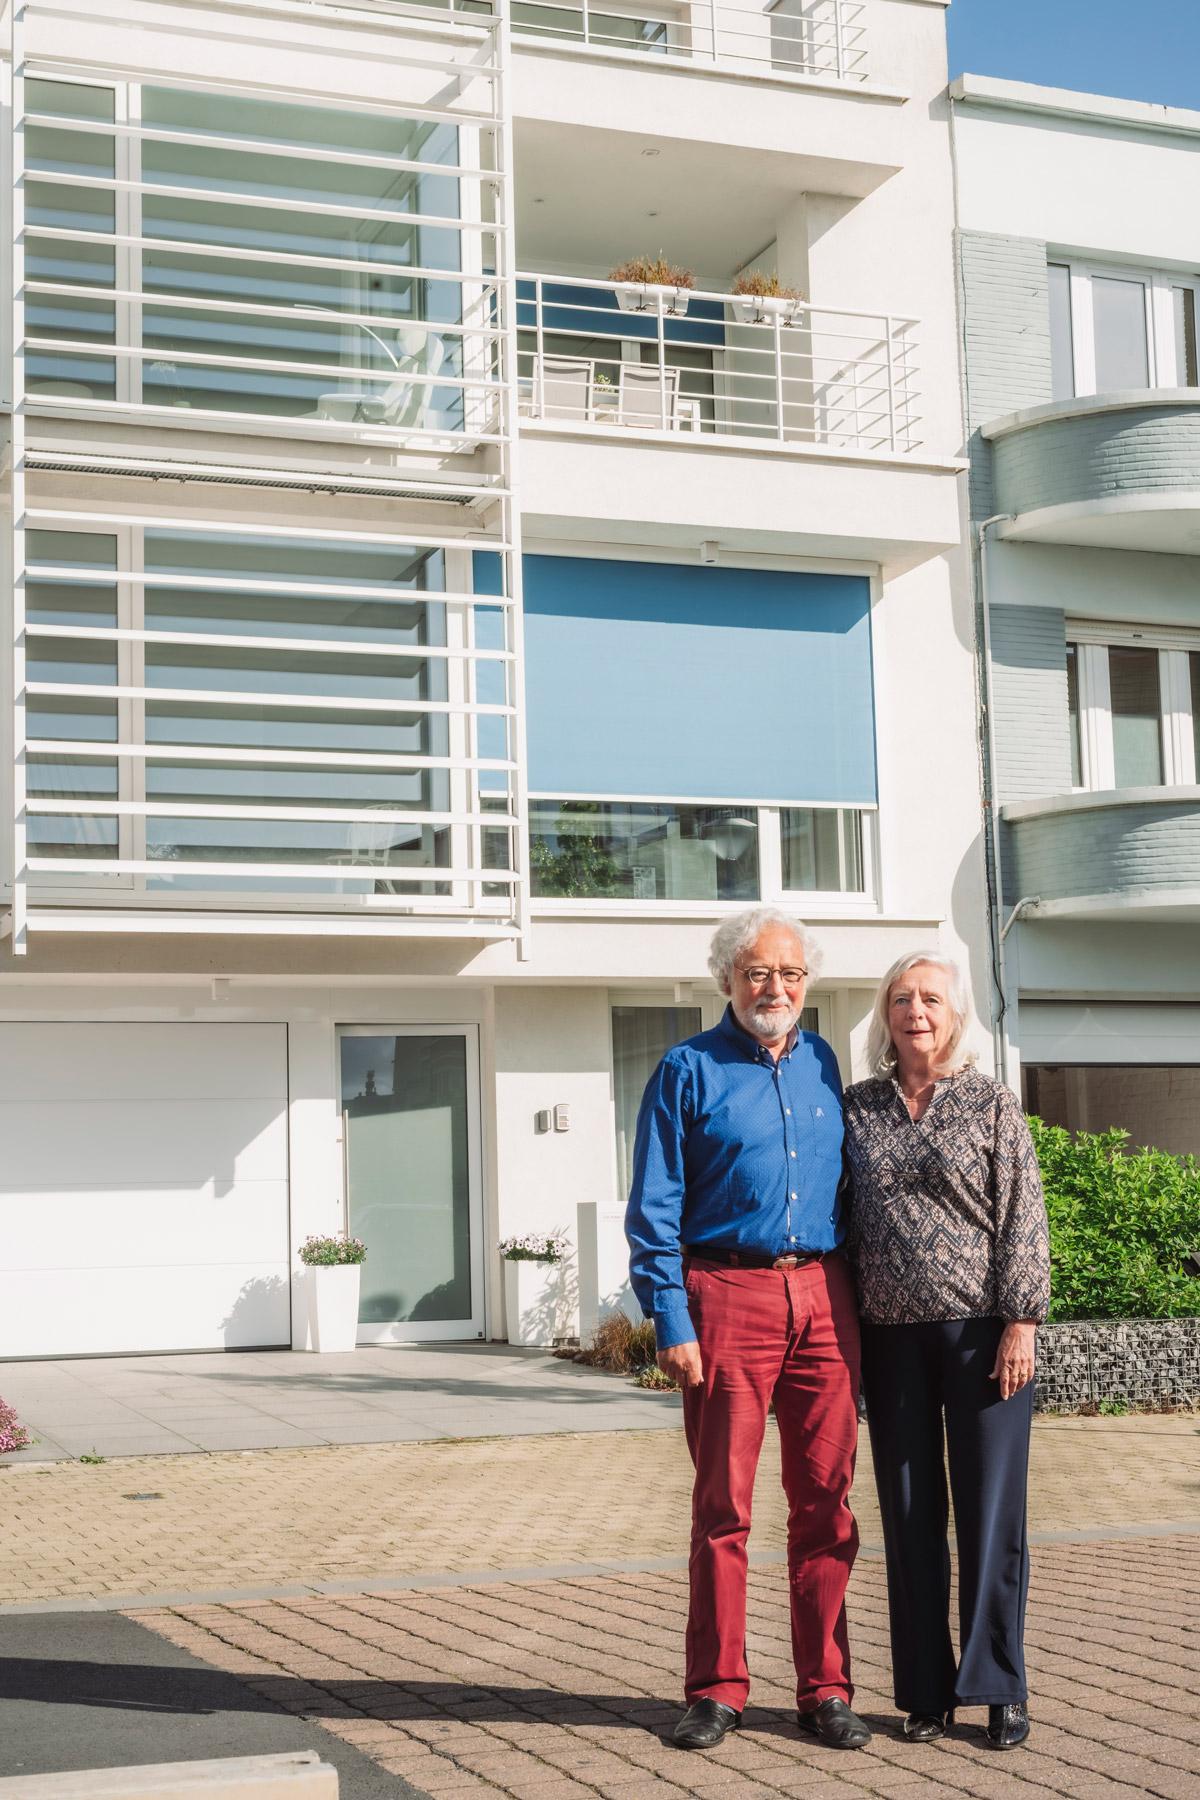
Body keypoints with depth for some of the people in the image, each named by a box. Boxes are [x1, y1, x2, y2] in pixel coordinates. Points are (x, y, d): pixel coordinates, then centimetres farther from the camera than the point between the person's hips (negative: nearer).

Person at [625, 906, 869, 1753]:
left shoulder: (822, 1062, 13)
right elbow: (654, 1209, -2)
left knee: (826, 1501, 5)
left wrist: (857, 1298, 12)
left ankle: (825, 1689, 15)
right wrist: (670, 1322, -10)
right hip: (727, 1296, -4)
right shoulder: (688, 1071, 1)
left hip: (823, 1295, 4)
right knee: (722, 1503, 2)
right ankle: (717, 1689, 12)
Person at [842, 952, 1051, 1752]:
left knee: (990, 1511, 2)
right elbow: (845, 1218, 11)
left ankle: (1000, 1688, 12)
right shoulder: (859, 1107, 8)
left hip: (980, 1330, -3)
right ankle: (927, 1691, 16)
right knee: (910, 1515, 7)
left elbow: (1023, 1219, -4)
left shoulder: (993, 1104, 0)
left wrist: (1020, 1323, -11)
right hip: (892, 1335, 3)